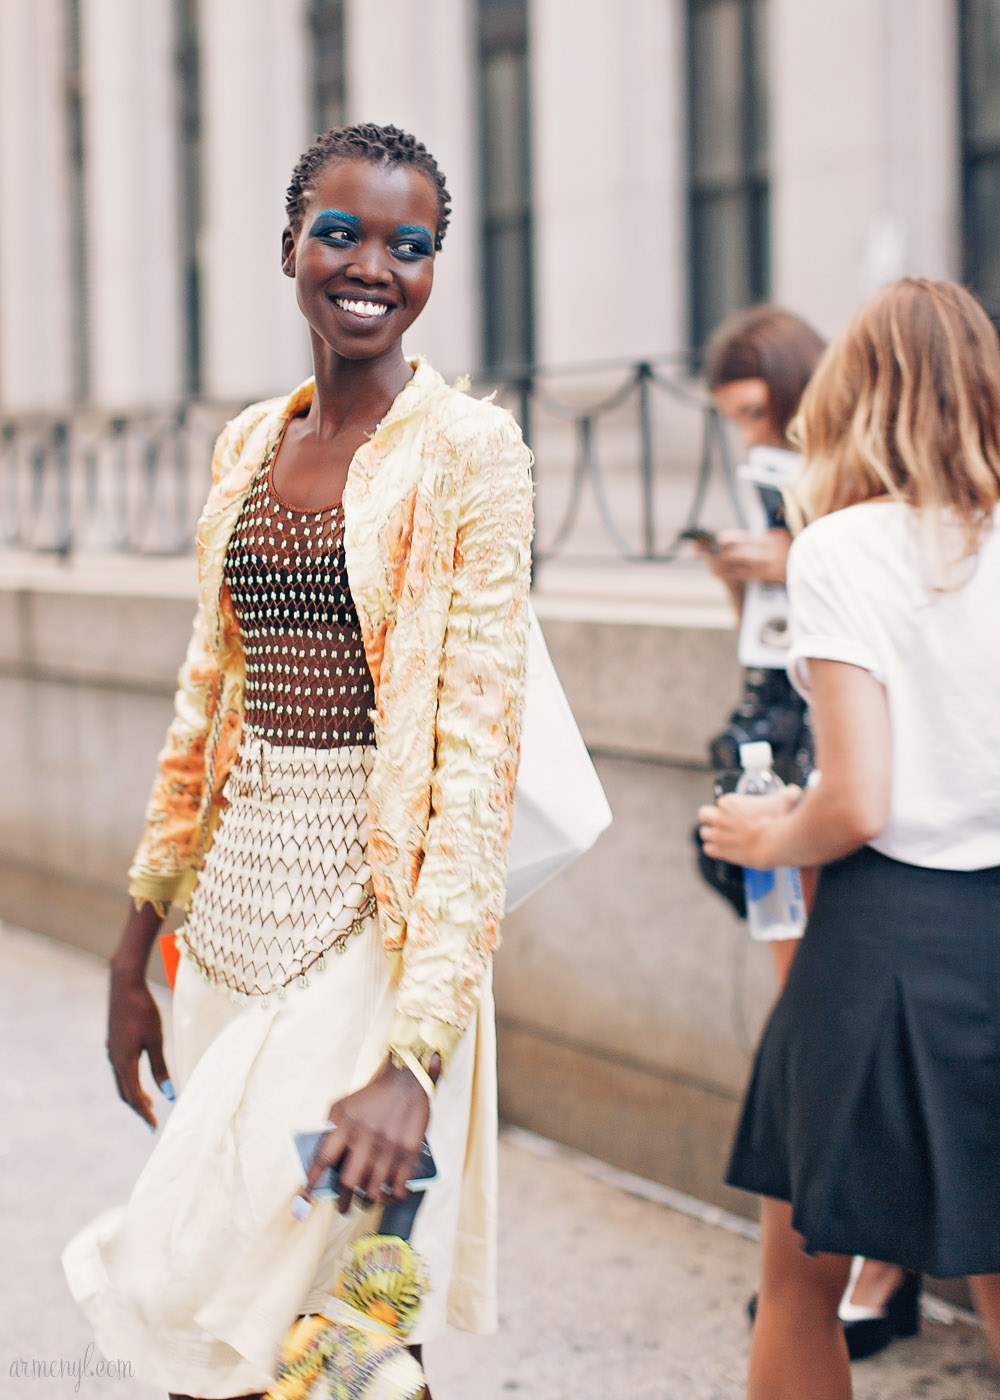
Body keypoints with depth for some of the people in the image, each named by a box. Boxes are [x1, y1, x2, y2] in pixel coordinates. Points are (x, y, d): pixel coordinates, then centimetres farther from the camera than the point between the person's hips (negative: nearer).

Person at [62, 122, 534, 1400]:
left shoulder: (469, 451, -10)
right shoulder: (248, 447, 10)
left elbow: (477, 762, -16)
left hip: (371, 924, -6)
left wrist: (416, 1051, -23)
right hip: (234, 910, 6)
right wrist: (135, 956, 15)